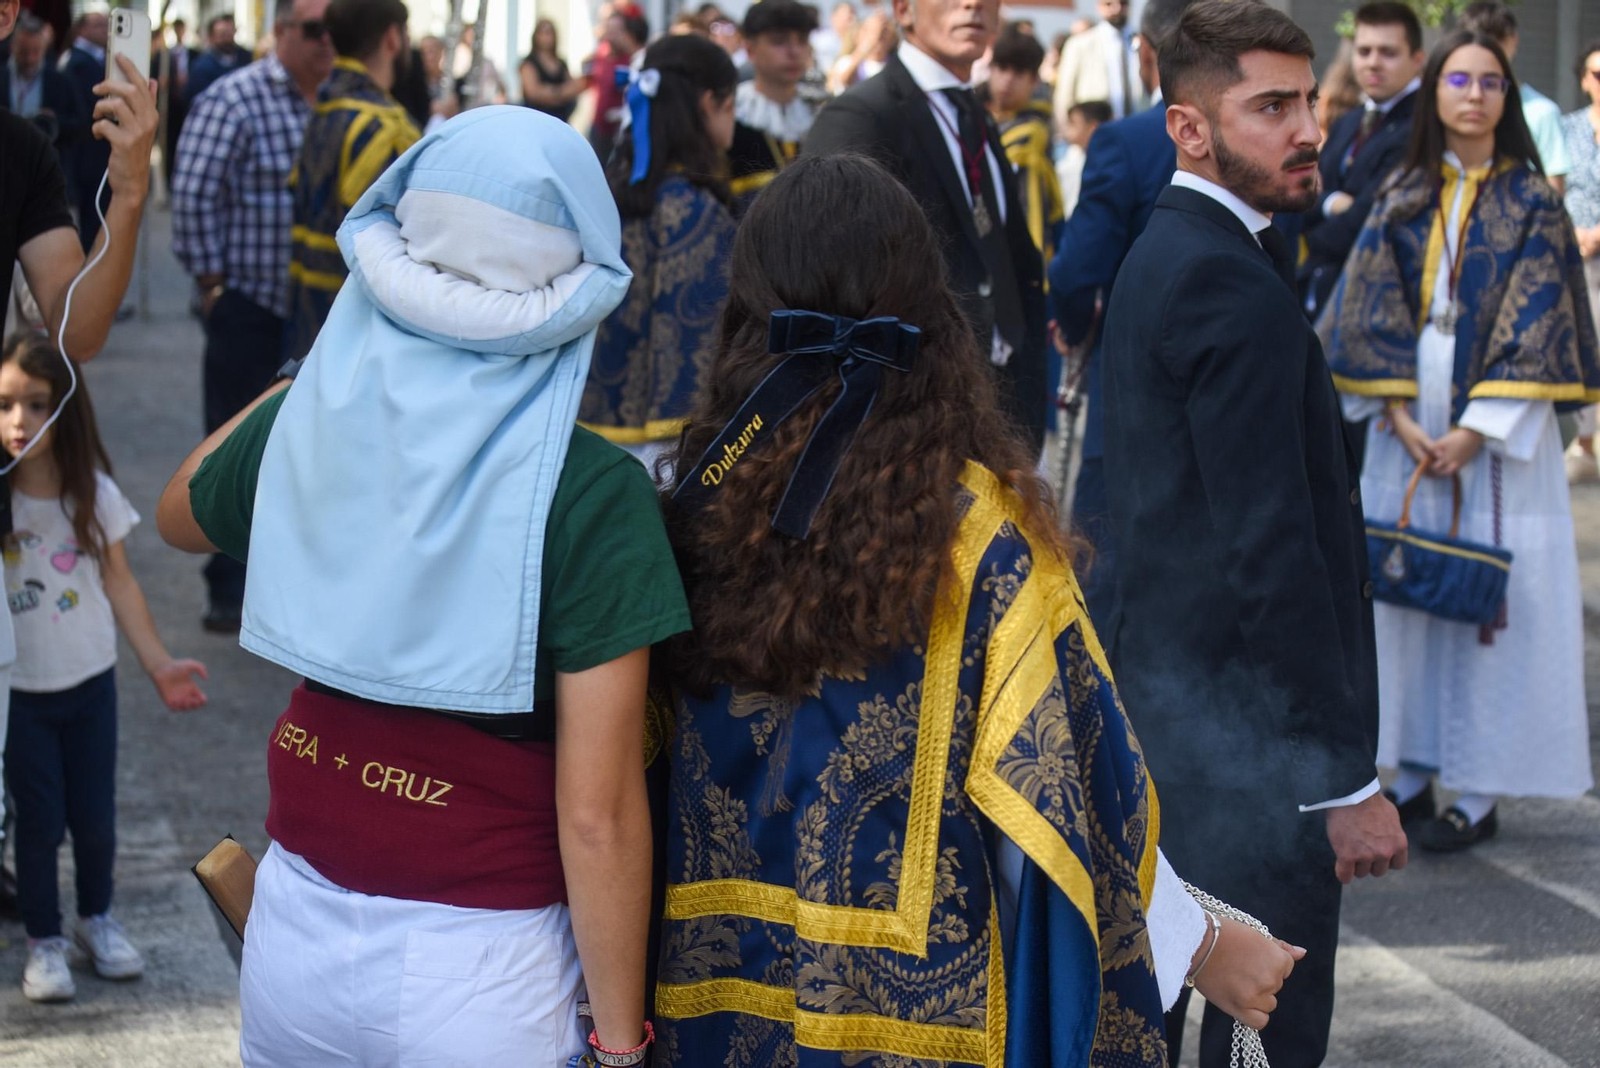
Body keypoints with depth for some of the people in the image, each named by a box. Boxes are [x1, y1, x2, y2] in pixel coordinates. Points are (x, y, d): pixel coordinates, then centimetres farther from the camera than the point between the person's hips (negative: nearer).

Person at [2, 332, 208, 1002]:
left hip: (89, 681, 2)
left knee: (94, 817, 9)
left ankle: (97, 920, 34)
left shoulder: (93, 493, -6)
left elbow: (118, 581, 3)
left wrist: (158, 664, 3)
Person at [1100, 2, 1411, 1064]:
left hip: (1164, 693, 11)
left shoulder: (1164, 253, 13)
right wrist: (1345, 782, -22)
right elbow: (1271, 550, -24)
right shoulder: (1236, 286, -19)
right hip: (1251, 737, -11)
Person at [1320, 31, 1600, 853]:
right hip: (1408, 429, 3)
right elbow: (1374, 313, 4)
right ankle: (1411, 775, 15)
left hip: (1496, 434, -3)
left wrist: (1475, 429, -14)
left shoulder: (1531, 202, -1)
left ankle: (1478, 791, 3)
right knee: (1404, 592, 5)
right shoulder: (1404, 201, 8)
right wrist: (1402, 416, -9)